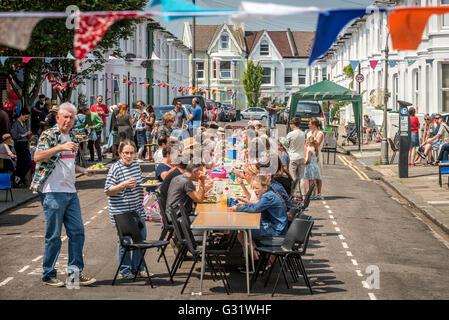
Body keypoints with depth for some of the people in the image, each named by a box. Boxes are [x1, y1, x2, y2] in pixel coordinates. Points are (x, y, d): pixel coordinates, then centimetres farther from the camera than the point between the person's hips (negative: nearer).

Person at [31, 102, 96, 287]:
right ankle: (48, 275, 9)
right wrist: (60, 147, -31)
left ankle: (75, 272, 15)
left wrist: (83, 171, 11)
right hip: (52, 193, -7)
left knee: (77, 232, 6)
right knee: (53, 236, -2)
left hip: (70, 192, 7)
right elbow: (37, 157, -23)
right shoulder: (49, 135, -7)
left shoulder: (72, 139, 16)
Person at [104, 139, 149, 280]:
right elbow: (108, 191, -15)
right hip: (121, 211, -7)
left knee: (141, 237, 10)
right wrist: (124, 185, -25)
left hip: (137, 209, 7)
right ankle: (124, 270, 15)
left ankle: (137, 268, 24)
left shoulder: (136, 164, 8)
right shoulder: (115, 168, -13)